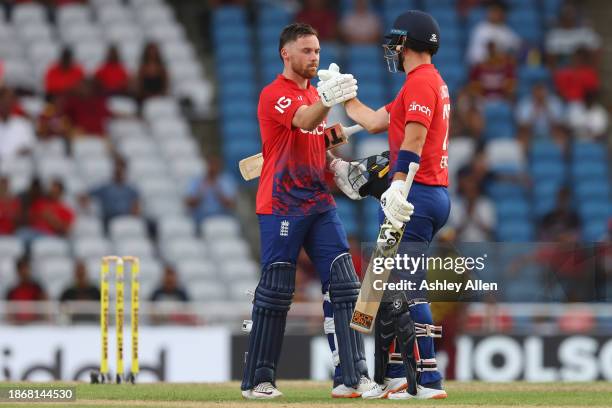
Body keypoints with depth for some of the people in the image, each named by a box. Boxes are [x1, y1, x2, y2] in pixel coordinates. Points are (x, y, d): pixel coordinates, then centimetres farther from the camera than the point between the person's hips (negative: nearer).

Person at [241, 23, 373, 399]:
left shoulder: (316, 94, 18)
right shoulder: (274, 94, -8)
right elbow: (304, 121, -29)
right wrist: (326, 101, -48)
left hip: (320, 203, 7)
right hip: (281, 206, -7)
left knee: (344, 284, -3)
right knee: (276, 292, -5)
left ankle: (351, 377, -6)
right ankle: (258, 380, 4)